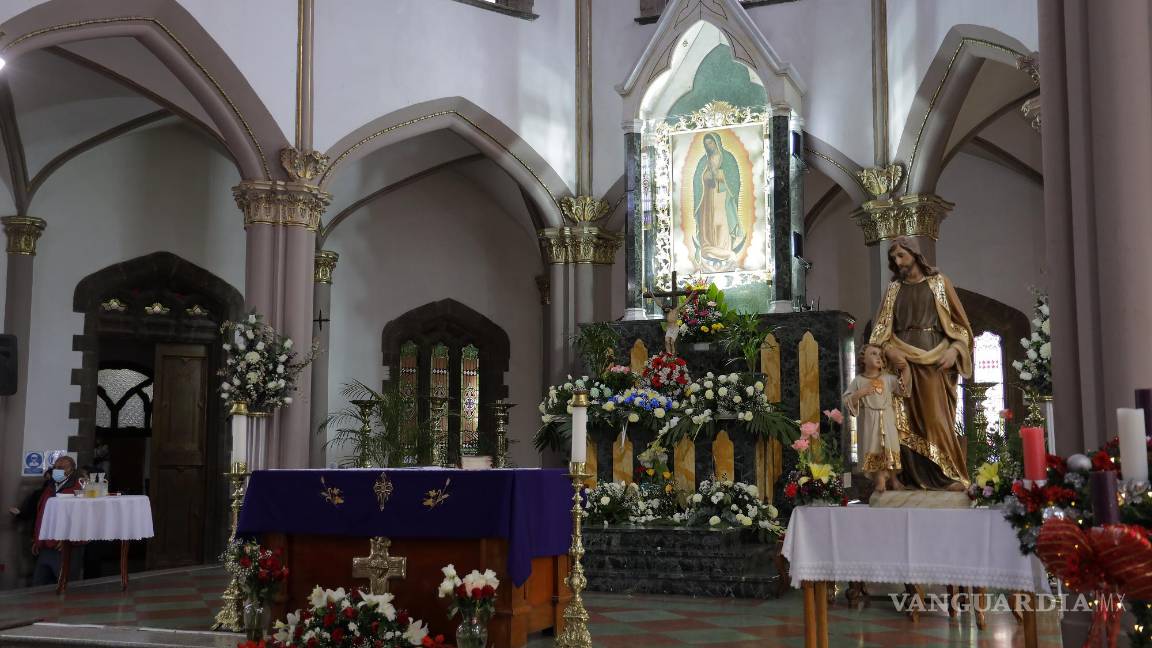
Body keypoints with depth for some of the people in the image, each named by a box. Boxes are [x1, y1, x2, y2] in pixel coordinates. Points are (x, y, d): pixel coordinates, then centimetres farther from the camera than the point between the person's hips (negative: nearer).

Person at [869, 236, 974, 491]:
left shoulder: (939, 283, 9)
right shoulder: (893, 289, 16)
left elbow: (959, 322, 7)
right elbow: (881, 328, 10)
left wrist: (954, 350, -9)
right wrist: (888, 349, -10)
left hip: (935, 361, -2)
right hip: (903, 362, 2)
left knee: (938, 418, -7)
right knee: (906, 420, -5)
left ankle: (950, 475, -3)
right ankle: (913, 477, -4)